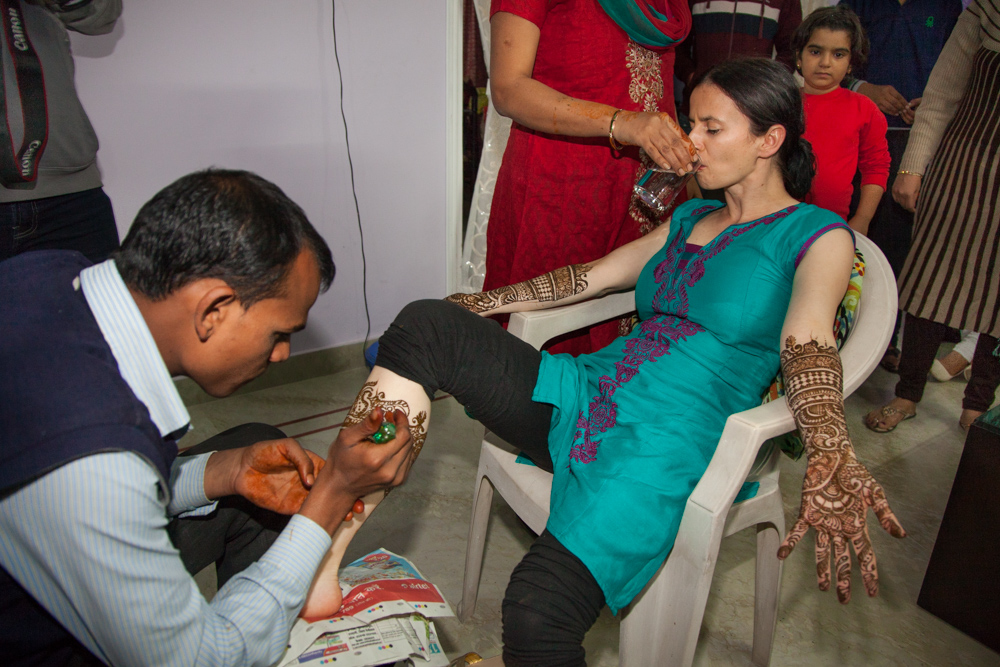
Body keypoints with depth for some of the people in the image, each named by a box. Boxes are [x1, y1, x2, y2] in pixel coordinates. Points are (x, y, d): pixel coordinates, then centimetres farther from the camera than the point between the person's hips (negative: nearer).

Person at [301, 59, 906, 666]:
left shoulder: (818, 235, 3)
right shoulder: (691, 218, 23)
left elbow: (808, 344, -15)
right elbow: (590, 277, 26)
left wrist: (829, 459, -35)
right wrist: (485, 303, 26)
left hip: (666, 445, -6)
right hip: (587, 393, 7)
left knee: (537, 613, -31)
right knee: (424, 327, -14)